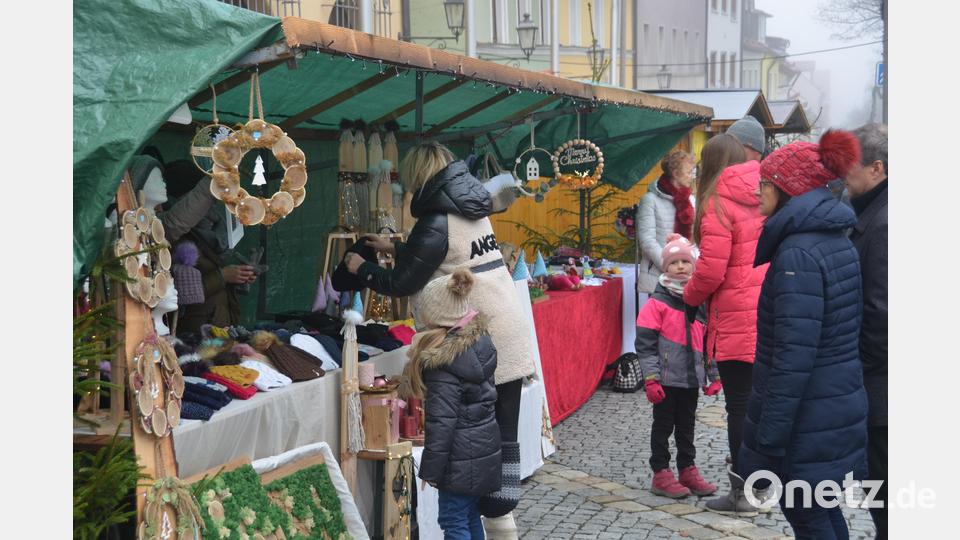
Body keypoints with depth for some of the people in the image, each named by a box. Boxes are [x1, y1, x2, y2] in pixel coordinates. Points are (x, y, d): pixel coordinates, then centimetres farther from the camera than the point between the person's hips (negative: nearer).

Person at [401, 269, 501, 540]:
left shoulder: (444, 361, -23)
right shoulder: (481, 339, 1)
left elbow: (441, 421, -21)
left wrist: (431, 468, -13)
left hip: (461, 456, -8)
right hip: (487, 448, 8)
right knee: (470, 515, 21)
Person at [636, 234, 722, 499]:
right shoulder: (657, 303, -8)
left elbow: (708, 342, 16)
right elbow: (645, 344, -12)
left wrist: (713, 376, 14)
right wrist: (651, 378, -17)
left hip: (692, 378, 5)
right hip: (666, 379, -5)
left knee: (687, 425, 15)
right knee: (663, 425, 4)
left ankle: (687, 470, 26)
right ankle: (661, 474, 12)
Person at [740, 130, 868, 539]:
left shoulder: (798, 254, -20)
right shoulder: (836, 241, 9)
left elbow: (793, 356, -25)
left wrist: (768, 438, -21)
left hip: (806, 422, -9)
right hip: (840, 408, 9)